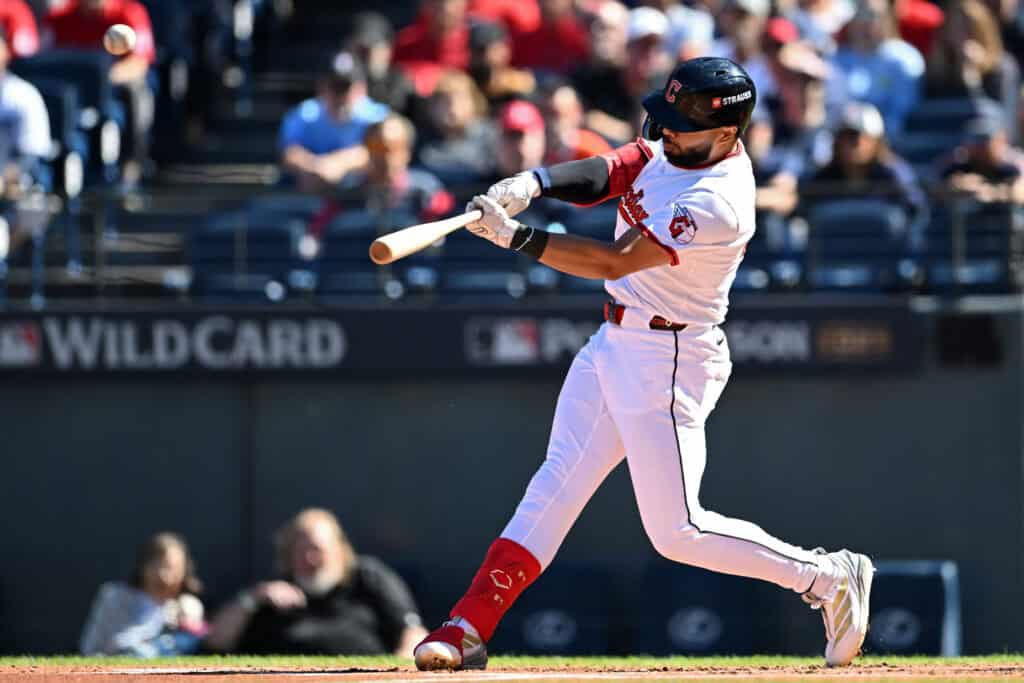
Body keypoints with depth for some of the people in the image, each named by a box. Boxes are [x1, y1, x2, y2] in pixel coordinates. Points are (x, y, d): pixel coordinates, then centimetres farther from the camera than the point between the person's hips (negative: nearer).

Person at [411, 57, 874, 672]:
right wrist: (532, 184, -29)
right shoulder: (673, 148, 1)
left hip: (667, 361, -9)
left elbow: (614, 261, -28)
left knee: (676, 532, -6)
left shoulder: (716, 204, -26)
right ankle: (469, 628, 9)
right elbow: (602, 175, -9)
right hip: (614, 344, 9)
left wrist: (516, 236, -30)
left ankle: (826, 577, 7)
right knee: (555, 484, 8)